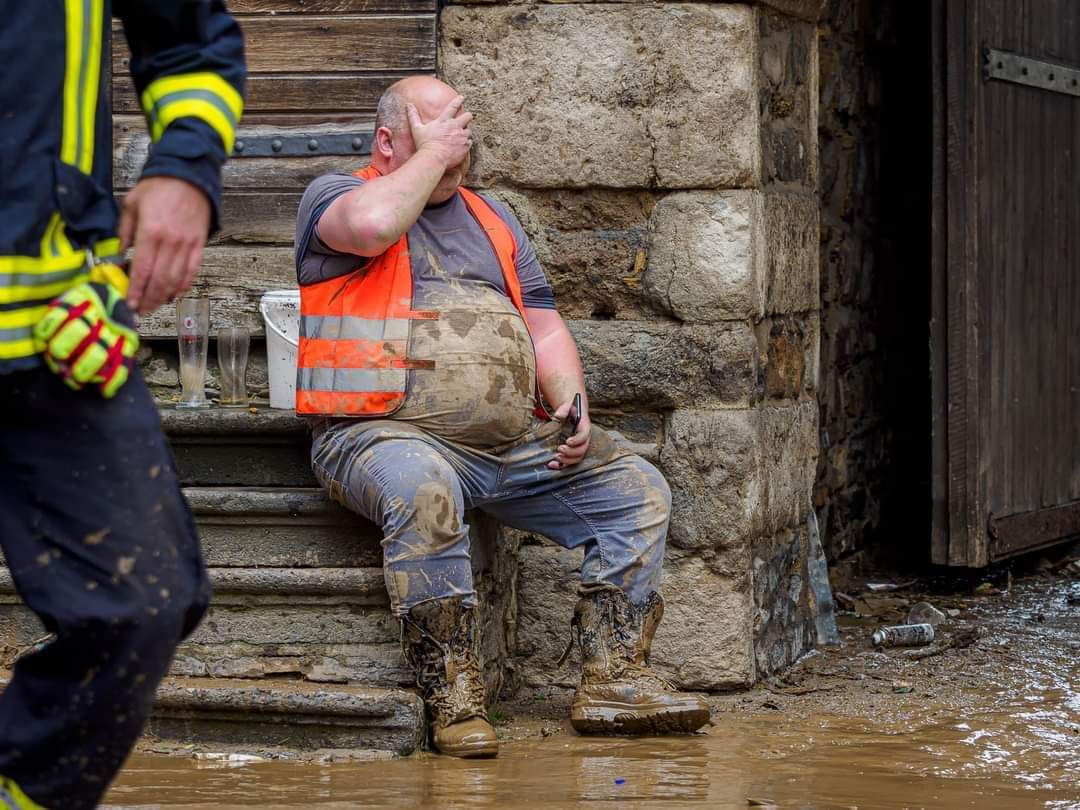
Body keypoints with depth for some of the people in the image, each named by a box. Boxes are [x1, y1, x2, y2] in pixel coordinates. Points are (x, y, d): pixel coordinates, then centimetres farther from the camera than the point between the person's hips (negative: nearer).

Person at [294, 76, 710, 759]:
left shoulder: (490, 218, 23)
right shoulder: (334, 196, 4)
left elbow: (545, 327, 20)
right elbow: (371, 225, -23)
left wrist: (571, 405, 0)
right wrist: (431, 155, -7)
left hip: (515, 441, 7)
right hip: (386, 431, -7)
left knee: (639, 492, -2)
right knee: (424, 490, -39)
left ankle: (615, 680, -2)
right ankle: (454, 697, -30)